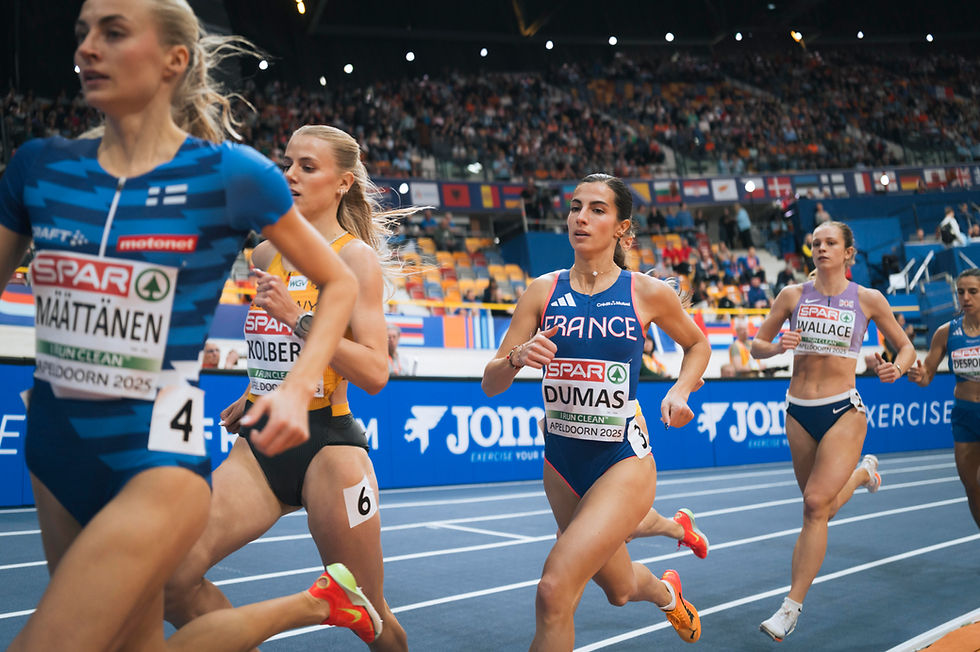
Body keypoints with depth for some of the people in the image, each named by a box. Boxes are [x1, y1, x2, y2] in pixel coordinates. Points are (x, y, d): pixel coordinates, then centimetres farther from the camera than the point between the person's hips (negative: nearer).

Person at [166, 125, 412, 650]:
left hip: (328, 443, -5)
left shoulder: (355, 257, -6)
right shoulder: (266, 255, 12)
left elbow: (374, 373, -15)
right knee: (169, 576, -13)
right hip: (261, 442, 5)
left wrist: (298, 318, -20)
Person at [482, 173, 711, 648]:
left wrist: (679, 392, -5)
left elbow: (697, 346, 14)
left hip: (624, 463, -4)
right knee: (619, 589, 24)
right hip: (561, 464, 4)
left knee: (554, 592, -22)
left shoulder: (649, 294, -6)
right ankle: (666, 592, 59)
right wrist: (517, 358, -23)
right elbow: (490, 384, -2)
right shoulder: (543, 291, -2)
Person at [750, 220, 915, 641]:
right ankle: (863, 472, 49)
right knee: (820, 508, 15)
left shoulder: (868, 299, 1)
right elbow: (756, 345, 7)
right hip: (799, 412, 3)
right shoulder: (793, 295, 3)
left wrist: (897, 368, -11)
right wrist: (777, 347, -15)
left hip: (844, 411, -3)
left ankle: (792, 606, -6)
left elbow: (906, 346, 11)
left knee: (816, 504, -17)